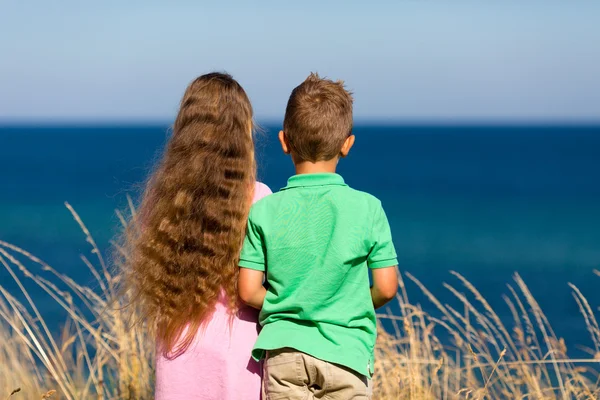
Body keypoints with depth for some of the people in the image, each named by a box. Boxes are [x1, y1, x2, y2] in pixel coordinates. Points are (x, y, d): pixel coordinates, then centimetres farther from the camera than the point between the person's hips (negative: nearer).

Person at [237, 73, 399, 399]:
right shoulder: (367, 207, -5)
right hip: (345, 351, -1)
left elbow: (248, 291, -3)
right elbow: (386, 287, -2)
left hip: (283, 351, 1)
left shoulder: (264, 211, -3)